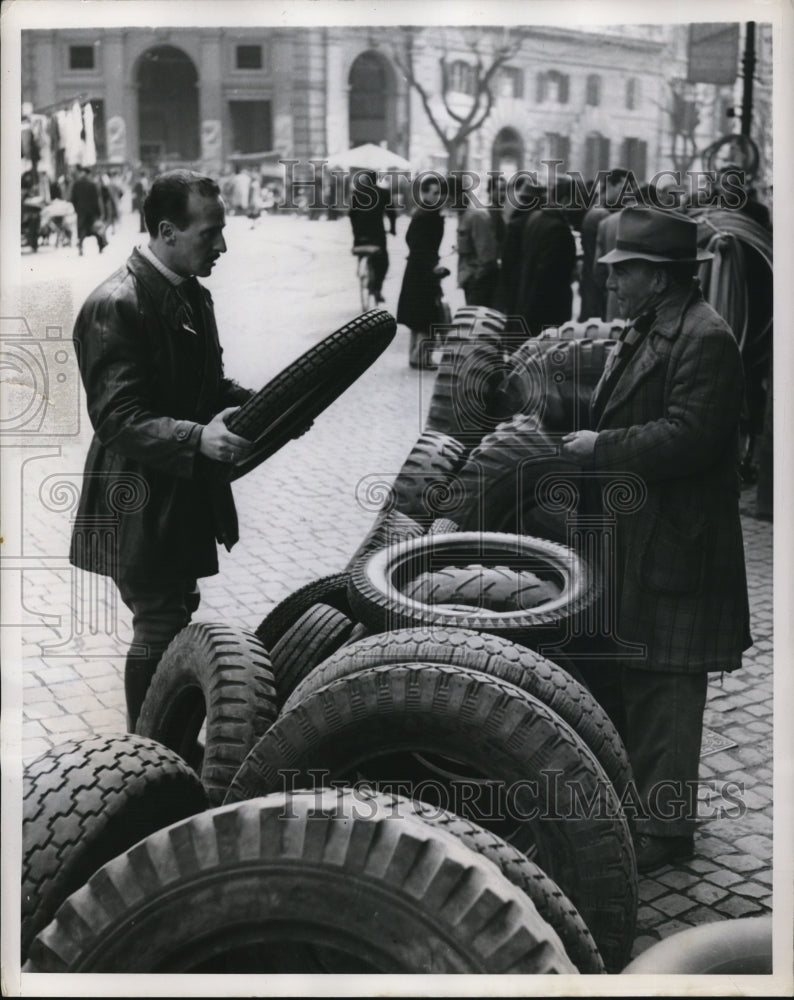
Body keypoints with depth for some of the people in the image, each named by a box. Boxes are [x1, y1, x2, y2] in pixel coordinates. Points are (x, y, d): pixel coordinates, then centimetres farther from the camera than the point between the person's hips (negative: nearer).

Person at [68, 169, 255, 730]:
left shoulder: (192, 294, 9)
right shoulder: (116, 306, -20)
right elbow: (117, 419, -25)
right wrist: (197, 438, -38)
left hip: (187, 495, 9)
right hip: (142, 507, -9)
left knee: (177, 618, 19)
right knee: (160, 629, 0)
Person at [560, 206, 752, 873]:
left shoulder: (705, 339, -17)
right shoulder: (645, 329, 14)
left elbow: (687, 437, -24)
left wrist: (601, 447, -19)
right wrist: (588, 437, 5)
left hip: (670, 549, -10)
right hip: (623, 537, 10)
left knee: (662, 690, 1)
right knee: (609, 675, 19)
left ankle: (662, 828, 15)